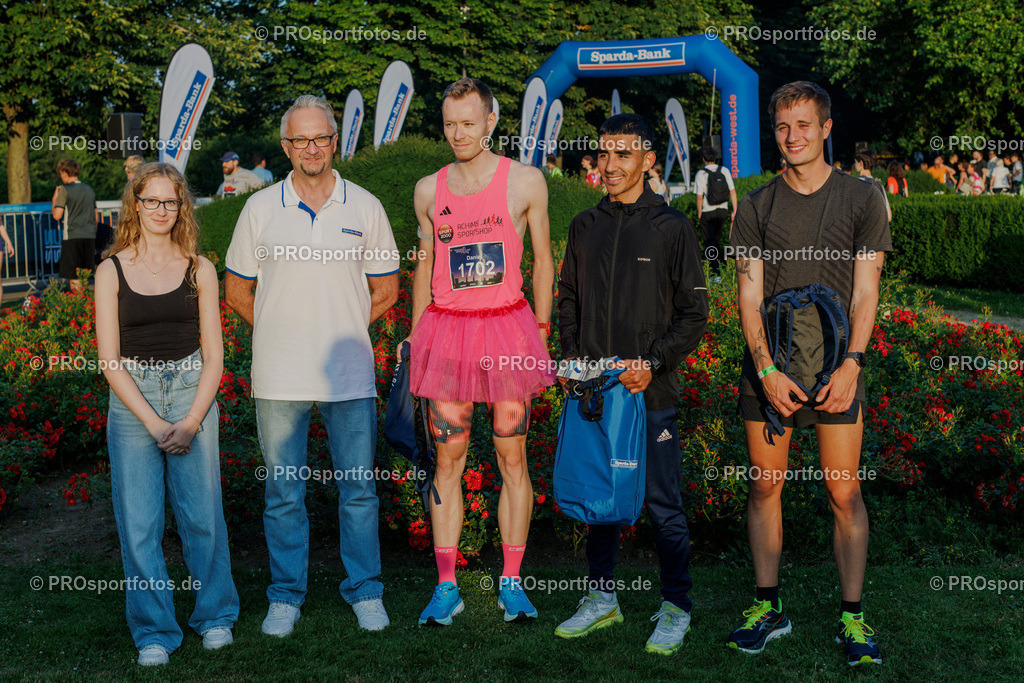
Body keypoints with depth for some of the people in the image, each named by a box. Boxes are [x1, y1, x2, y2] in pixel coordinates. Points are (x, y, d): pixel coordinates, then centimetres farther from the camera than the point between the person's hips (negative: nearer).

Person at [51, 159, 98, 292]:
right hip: (90, 236, 6)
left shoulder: (64, 190, -5)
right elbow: (96, 218, 18)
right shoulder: (89, 190, 14)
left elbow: (57, 215, -10)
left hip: (72, 236, -6)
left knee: (74, 277, -1)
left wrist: (54, 200, 6)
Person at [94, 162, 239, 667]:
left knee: (201, 513, 1)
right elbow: (109, 360, -2)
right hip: (132, 402, 0)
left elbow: (213, 355, 3)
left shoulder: (199, 270, 4)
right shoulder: (112, 272, 1)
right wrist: (153, 422, -11)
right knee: (139, 521, 0)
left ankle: (215, 615, 21)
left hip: (193, 397, 0)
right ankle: (154, 631, 14)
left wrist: (191, 421, -9)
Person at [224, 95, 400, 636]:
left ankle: (365, 591, 21)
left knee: (358, 489, 6)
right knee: (283, 494, 8)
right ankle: (286, 596, 21)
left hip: (349, 374, 0)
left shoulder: (365, 207, 4)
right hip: (279, 378, 0)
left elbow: (385, 288, 11)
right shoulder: (260, 209, 3)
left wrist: (341, 329, 5)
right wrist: (282, 332, 5)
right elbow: (236, 290, 10)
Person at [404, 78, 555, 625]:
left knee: (512, 459, 3)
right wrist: (415, 336, 14)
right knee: (448, 461, 3)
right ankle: (446, 586, 11)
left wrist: (540, 333, 4)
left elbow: (543, 259, 8)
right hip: (447, 329, 2)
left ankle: (511, 583, 14)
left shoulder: (525, 182, 1)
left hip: (507, 327, -2)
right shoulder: (429, 190, 8)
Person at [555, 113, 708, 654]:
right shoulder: (584, 226, 11)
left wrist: (653, 363, -14)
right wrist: (573, 360, 3)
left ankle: (675, 609, 15)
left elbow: (694, 312, -2)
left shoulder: (671, 227, -2)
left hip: (651, 391, -4)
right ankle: (602, 598, 25)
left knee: (663, 503, 1)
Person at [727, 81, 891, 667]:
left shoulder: (862, 199, 5)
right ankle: (769, 608, 16)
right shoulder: (757, 207, 9)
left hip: (837, 365, -2)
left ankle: (853, 618, 6)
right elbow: (750, 298, 3)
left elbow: (864, 294, -1)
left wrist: (851, 365, -14)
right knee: (765, 486, 5)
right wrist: (767, 368, -10)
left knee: (845, 492, -3)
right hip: (769, 366, 2)